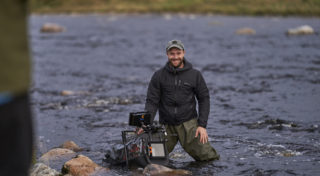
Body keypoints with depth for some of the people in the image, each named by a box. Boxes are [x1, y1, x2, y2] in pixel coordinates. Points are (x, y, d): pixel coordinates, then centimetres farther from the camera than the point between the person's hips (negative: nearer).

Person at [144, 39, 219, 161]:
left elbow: (204, 99, 5)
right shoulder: (159, 76, 4)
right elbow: (152, 102, 1)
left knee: (208, 157, -12)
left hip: (188, 124, -1)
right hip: (166, 126, 1)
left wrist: (202, 125, -5)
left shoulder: (195, 75, 4)